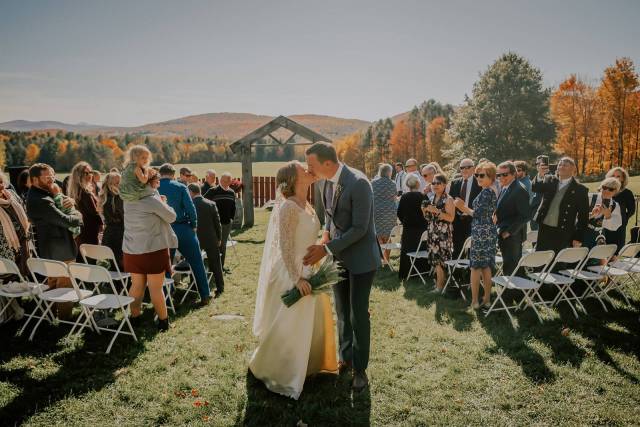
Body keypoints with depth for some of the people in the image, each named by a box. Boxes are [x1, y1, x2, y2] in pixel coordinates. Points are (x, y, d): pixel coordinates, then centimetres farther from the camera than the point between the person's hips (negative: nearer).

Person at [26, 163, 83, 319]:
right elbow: (65, 220, -26)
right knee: (65, 285, 1)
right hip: (61, 250, -11)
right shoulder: (41, 201, -25)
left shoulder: (37, 195, 8)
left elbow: (57, 210, 14)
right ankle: (65, 318, 11)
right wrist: (78, 216, -5)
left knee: (53, 283, 23)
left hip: (49, 249, 11)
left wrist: (70, 201, -9)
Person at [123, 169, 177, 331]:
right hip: (153, 249, -6)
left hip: (131, 250, 6)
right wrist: (163, 203, 10)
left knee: (136, 285, 16)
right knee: (156, 288, 2)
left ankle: (135, 317, 26)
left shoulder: (128, 200, 5)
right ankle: (163, 321, 13)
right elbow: (171, 217, -7)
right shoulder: (153, 200, -15)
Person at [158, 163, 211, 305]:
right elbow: (190, 208, -10)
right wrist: (194, 225, 1)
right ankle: (205, 296, 11)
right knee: (197, 263, 8)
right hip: (182, 229, -2)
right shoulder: (181, 187, -4)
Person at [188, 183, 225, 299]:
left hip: (195, 239, -1)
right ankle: (220, 288, 14)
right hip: (211, 239, 1)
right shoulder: (211, 204, -5)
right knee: (215, 264, 10)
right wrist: (219, 238, 9)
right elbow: (217, 223, -1)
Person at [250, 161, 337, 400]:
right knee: (288, 326, 5)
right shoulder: (288, 206, -21)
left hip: (306, 270, 9)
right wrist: (296, 278, -22)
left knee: (312, 319, 21)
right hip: (291, 273, -9)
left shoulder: (305, 205, 7)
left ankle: (308, 363, 42)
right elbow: (285, 247, -22)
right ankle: (274, 372, 27)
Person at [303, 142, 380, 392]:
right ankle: (345, 358, 32)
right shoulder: (327, 182, 0)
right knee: (342, 312, 16)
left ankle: (360, 369, 17)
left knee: (359, 315, 2)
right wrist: (325, 238, -4)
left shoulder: (358, 183, -24)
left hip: (360, 257, -7)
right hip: (338, 254, 7)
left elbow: (360, 228, -24)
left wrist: (325, 249, -23)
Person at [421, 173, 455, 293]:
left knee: (440, 260, -6)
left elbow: (451, 218, -16)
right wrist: (425, 210, 0)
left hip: (443, 234, -7)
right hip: (433, 233, 7)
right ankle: (438, 283, 17)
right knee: (434, 259, 7)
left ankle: (440, 286, 2)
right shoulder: (432, 199, 14)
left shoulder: (448, 200, -7)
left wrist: (436, 211, -22)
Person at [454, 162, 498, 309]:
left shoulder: (486, 192, -16)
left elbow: (478, 214, -18)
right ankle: (487, 298, 20)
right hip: (489, 232, 9)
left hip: (481, 233, -9)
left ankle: (475, 300, 3)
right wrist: (464, 207, 15)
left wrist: (463, 207, -7)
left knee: (475, 266, -2)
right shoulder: (491, 191, 13)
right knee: (486, 266, 13)